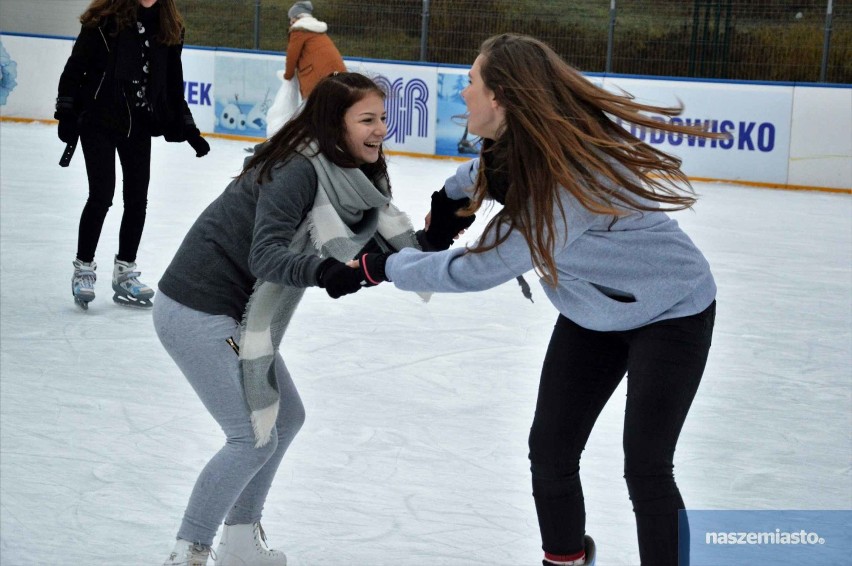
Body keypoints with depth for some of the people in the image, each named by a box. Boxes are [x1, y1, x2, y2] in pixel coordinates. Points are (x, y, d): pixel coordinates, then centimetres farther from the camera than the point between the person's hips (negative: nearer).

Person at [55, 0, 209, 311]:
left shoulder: (168, 28, 4)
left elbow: (173, 86, 12)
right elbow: (75, 67, -9)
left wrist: (187, 128, 11)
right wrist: (67, 114, -14)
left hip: (140, 125, 5)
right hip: (99, 121, -5)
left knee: (137, 200, 5)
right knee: (101, 195, -5)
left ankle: (125, 273, 19)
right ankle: (83, 269, 10)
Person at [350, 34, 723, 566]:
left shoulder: (561, 188, -37)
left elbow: (477, 268, -28)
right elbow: (495, 166, 14)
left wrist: (385, 267, -17)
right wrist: (454, 191, -2)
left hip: (671, 313, -8)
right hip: (595, 312, 8)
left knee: (646, 468, -11)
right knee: (550, 451, 7)